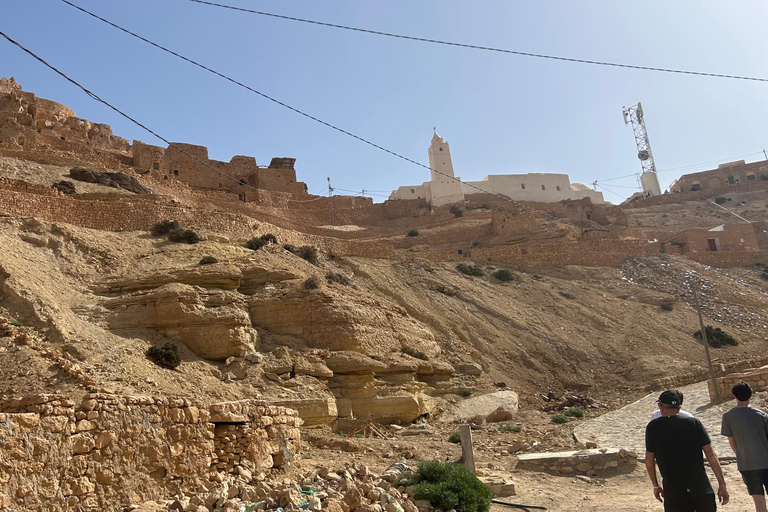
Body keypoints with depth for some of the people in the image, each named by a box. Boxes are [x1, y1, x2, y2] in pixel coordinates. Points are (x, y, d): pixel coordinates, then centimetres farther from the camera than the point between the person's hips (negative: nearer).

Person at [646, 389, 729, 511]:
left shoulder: (653, 427, -1)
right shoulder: (694, 423, 3)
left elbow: (649, 461, 2)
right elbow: (711, 455, 0)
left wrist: (656, 485, 14)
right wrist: (722, 484, 4)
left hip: (672, 489, -1)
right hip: (700, 485, 2)